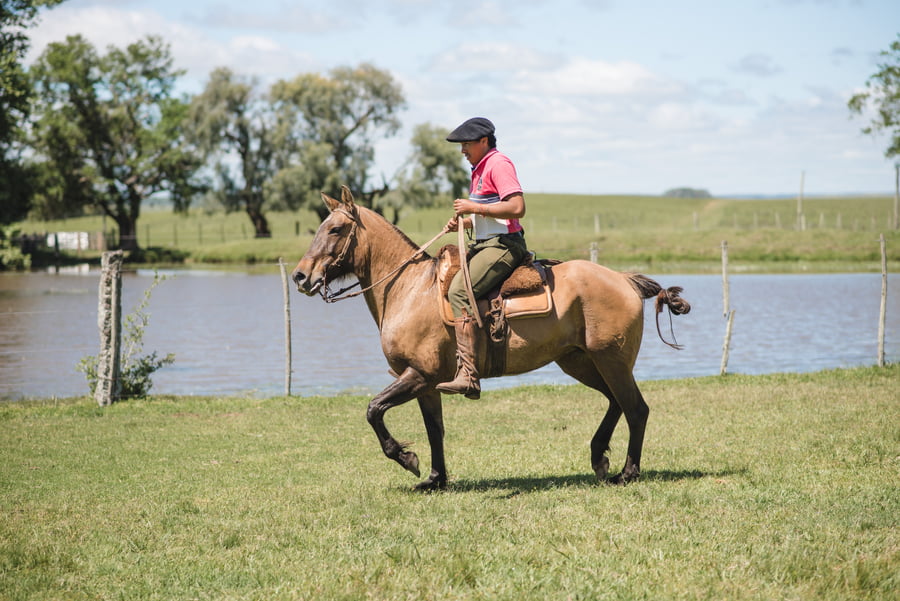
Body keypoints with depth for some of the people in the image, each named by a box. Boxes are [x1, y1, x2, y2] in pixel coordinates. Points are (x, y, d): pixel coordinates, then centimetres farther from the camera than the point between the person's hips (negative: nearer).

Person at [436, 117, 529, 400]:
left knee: (459, 291, -26)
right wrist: (462, 222, 11)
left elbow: (517, 207, -22)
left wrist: (474, 208, -18)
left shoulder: (499, 163, -10)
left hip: (504, 244, -11)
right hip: (484, 244, 11)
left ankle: (468, 376, -33)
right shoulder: (480, 168, 21)